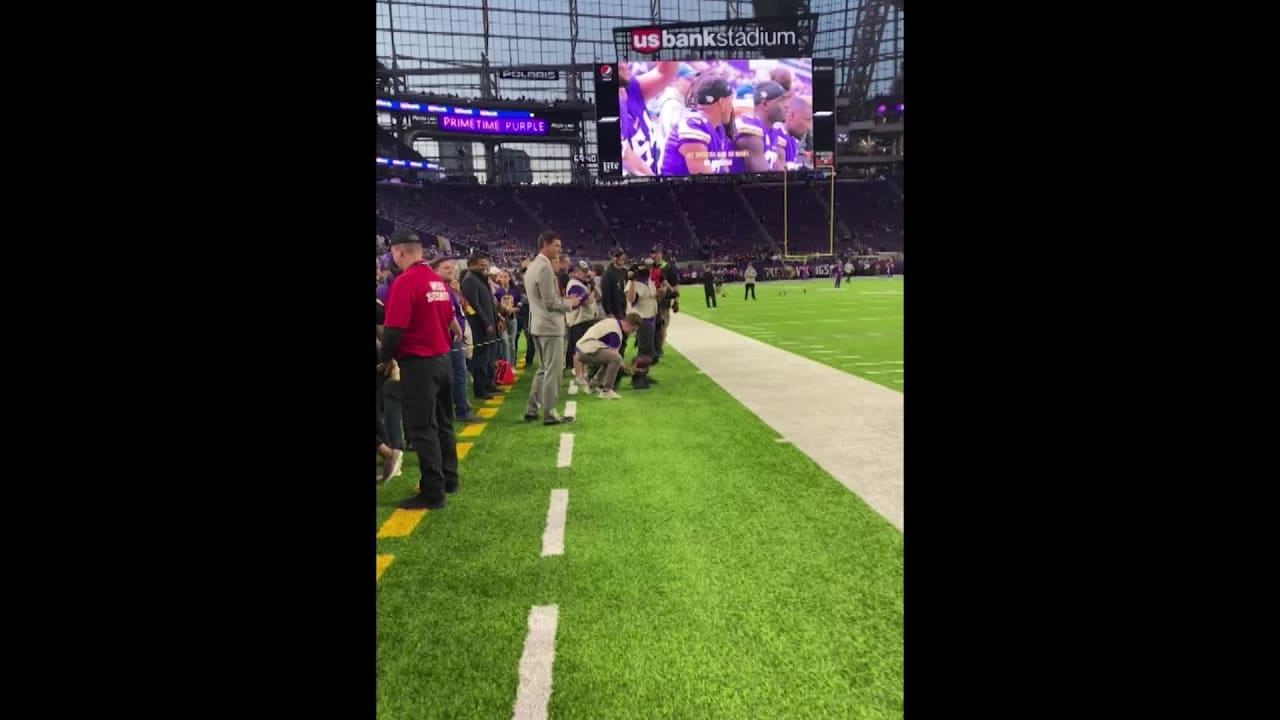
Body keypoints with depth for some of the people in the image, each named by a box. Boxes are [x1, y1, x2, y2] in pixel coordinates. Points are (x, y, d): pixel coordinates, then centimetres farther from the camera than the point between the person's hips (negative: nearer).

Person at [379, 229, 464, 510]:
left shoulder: (405, 281, -16)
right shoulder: (438, 281, 10)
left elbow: (394, 328, -19)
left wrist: (385, 359, -5)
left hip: (418, 364, -8)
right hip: (442, 360, 8)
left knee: (421, 428, -3)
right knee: (442, 423, 17)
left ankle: (432, 493, 0)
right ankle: (448, 480, 28)